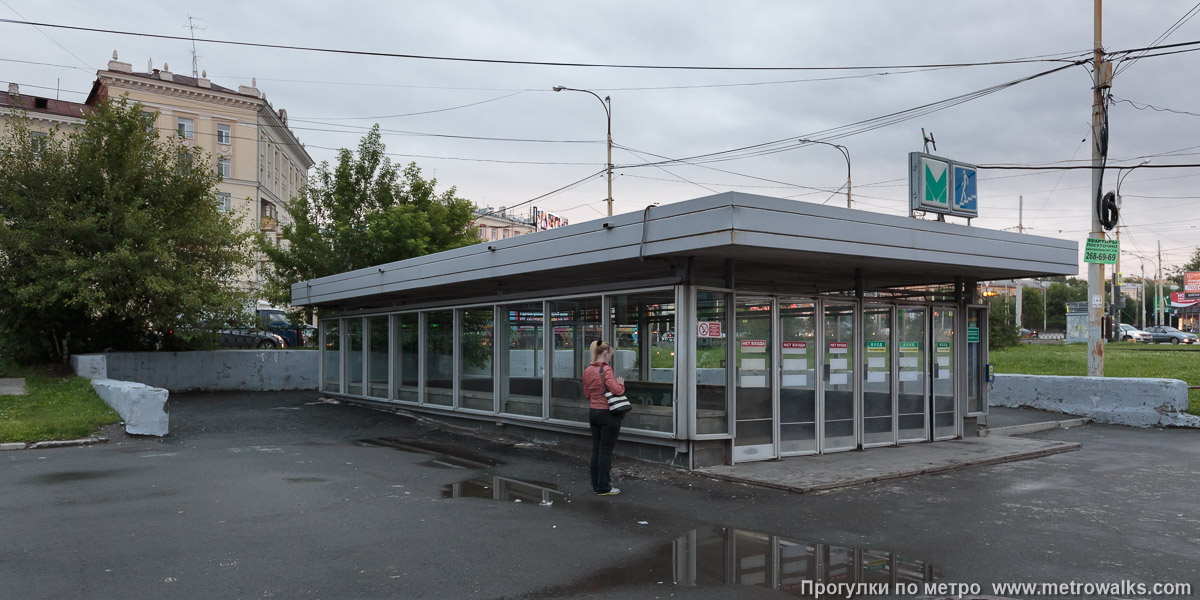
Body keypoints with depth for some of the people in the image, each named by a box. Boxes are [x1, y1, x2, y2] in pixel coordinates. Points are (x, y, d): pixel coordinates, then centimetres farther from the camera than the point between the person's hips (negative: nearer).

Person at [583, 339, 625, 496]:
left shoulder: (587, 371, 8)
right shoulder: (606, 369, -16)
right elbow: (616, 390, -24)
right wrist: (621, 383, -5)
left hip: (593, 412, 8)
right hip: (608, 413, -8)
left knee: (596, 450, 13)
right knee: (606, 451, -1)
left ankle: (596, 485, 20)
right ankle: (603, 487, 4)